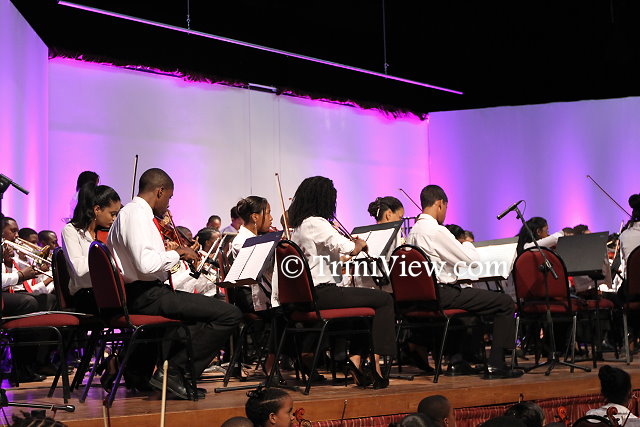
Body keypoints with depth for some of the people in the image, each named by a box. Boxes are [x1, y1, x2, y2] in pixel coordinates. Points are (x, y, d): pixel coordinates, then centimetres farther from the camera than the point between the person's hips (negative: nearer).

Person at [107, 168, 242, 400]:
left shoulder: (128, 213, 18)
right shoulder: (138, 215, -14)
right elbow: (145, 264, -27)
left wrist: (168, 252, 22)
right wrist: (175, 254, -11)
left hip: (135, 296, 11)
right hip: (147, 296, -11)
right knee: (230, 314, -16)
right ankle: (174, 372, -10)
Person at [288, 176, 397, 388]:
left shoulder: (298, 226, 15)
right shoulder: (316, 223, -14)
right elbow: (349, 249, -20)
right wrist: (360, 243, 1)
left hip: (306, 295, 10)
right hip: (321, 293, -10)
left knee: (366, 301, 24)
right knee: (384, 299, -3)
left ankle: (356, 357, 12)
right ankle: (376, 361, -6)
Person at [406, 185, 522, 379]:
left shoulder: (414, 231, 12)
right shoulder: (437, 231, -17)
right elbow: (472, 259, -13)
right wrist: (467, 243, 6)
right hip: (442, 294, -10)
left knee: (472, 294, 34)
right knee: (505, 302, -4)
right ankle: (496, 365, -6)